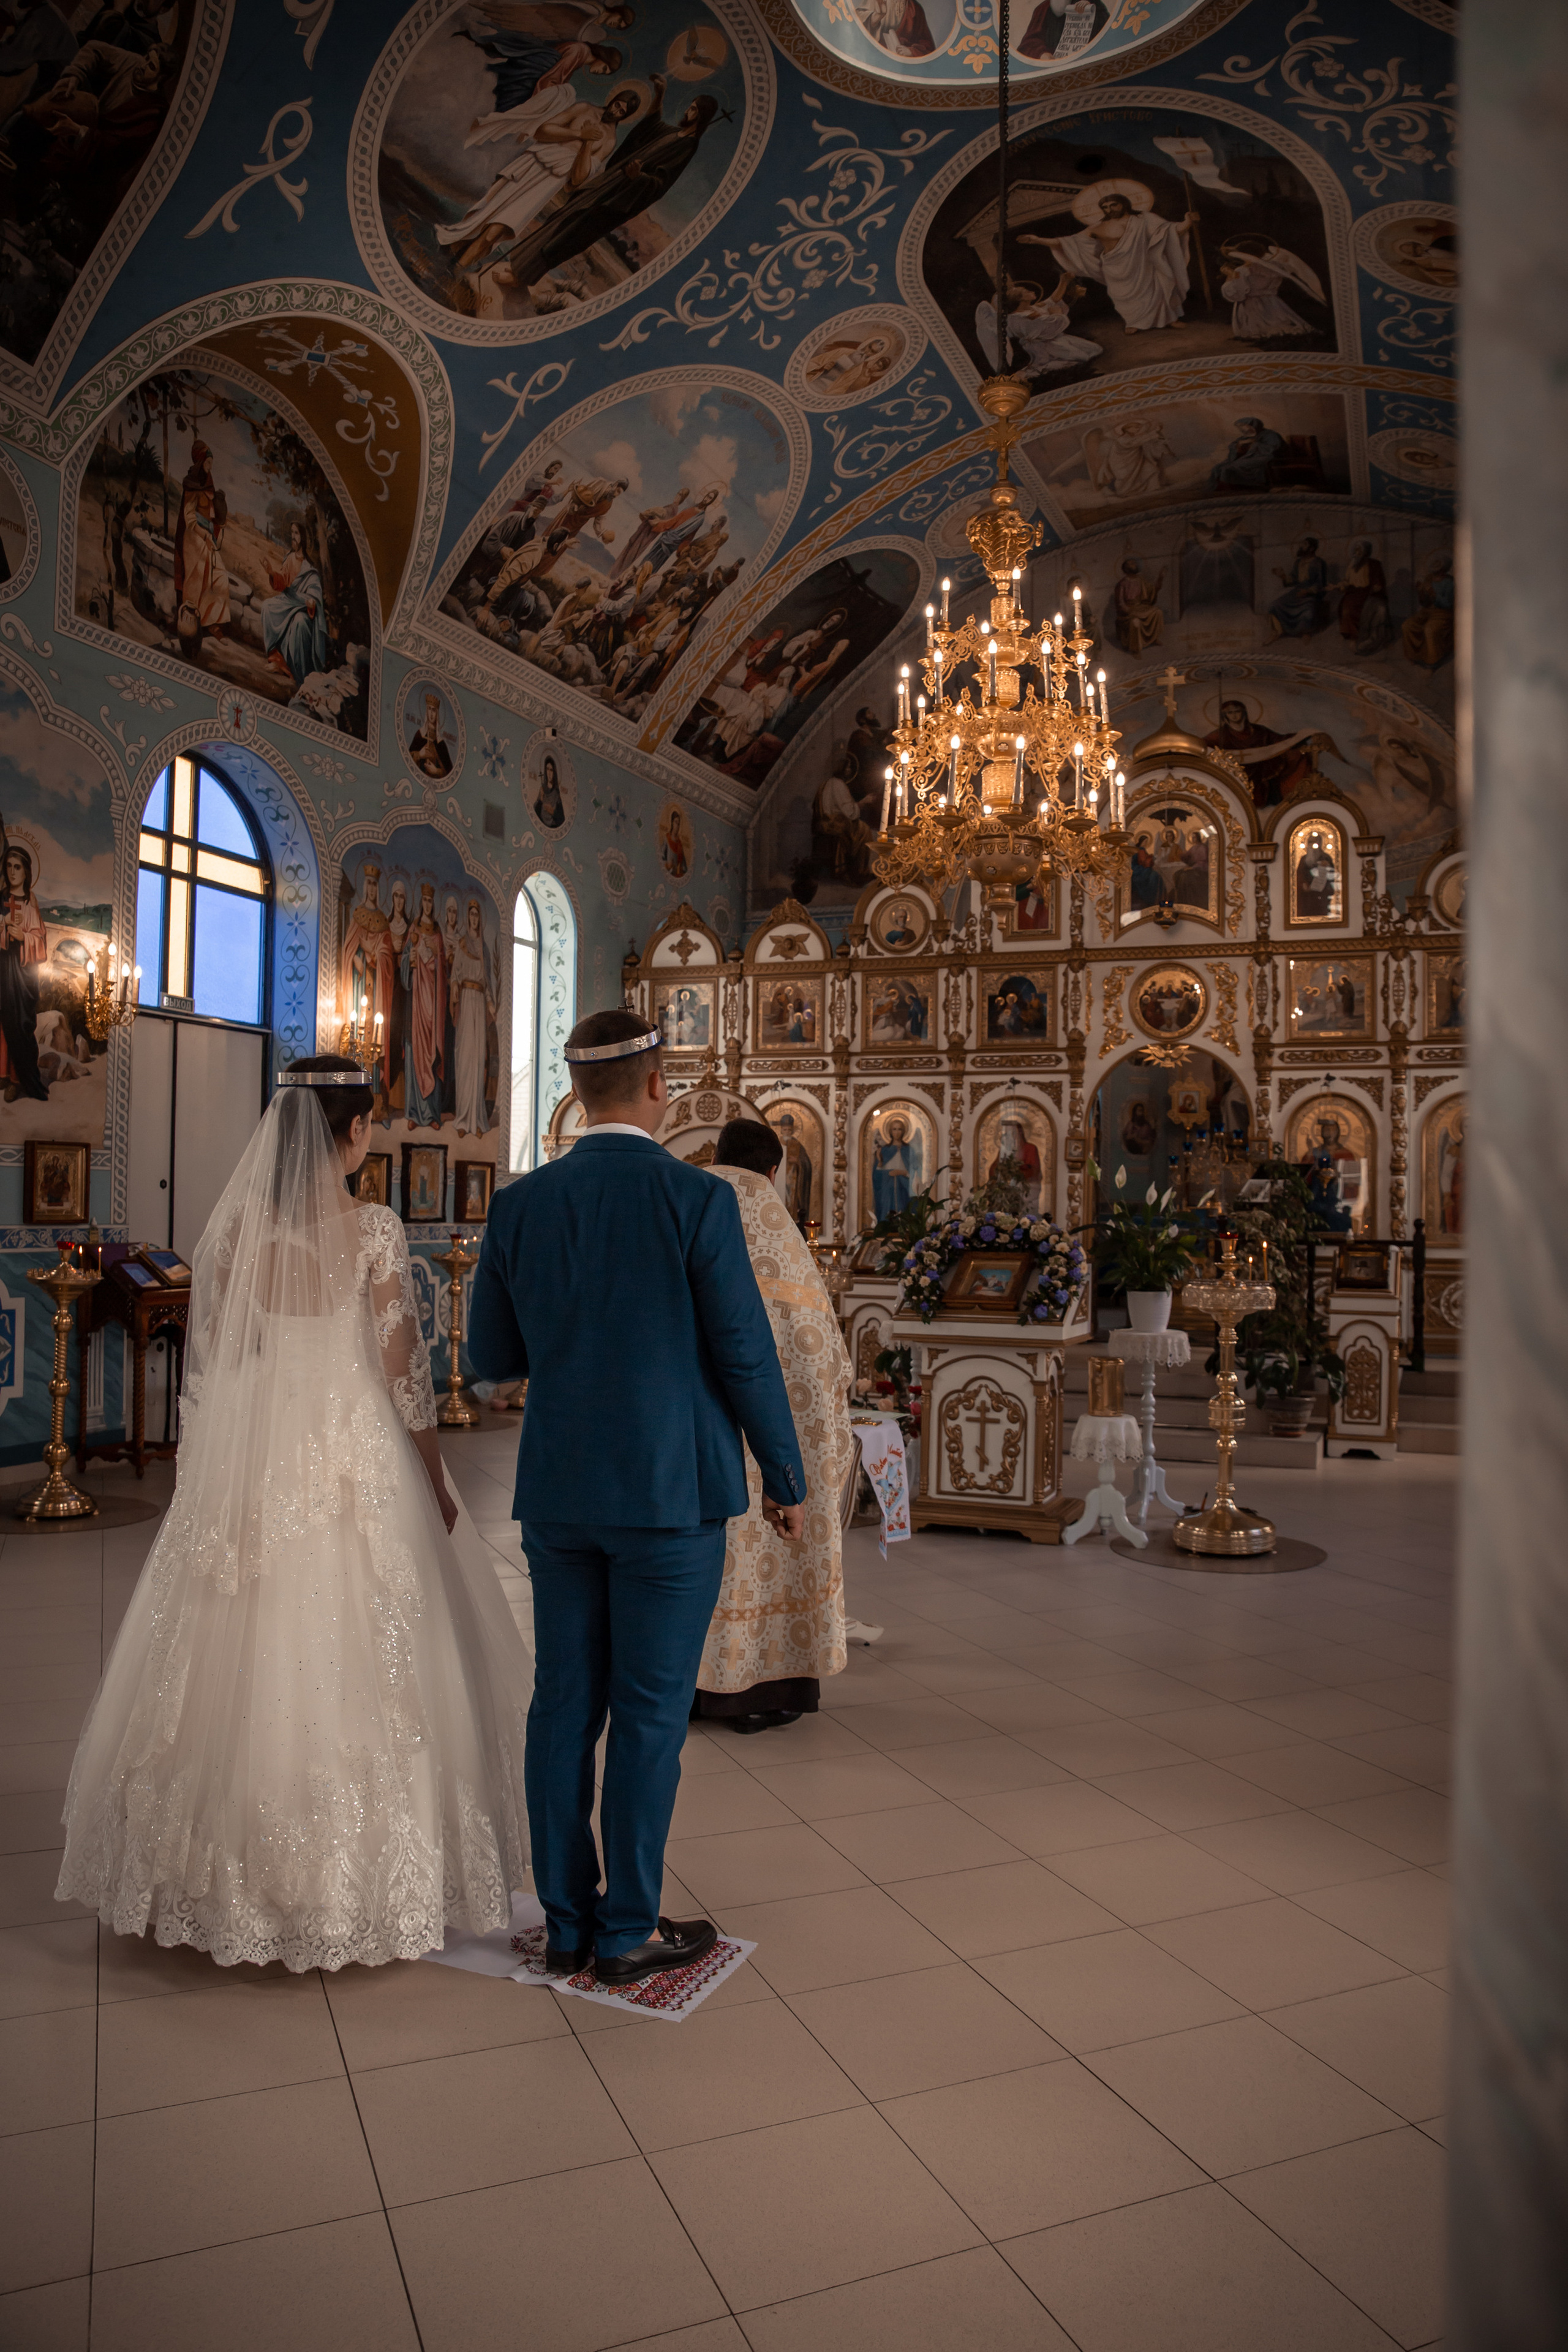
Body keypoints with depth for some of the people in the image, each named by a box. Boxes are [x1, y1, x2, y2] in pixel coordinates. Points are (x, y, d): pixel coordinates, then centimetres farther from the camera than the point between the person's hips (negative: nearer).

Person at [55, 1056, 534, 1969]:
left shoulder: (236, 1225, 1)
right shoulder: (374, 1230, -11)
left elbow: (210, 1361, 5)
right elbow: (402, 1367, -10)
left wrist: (223, 1465, 17)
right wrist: (436, 1481, 0)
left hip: (250, 1465, 4)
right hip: (354, 1462, -4)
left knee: (249, 1660, 14)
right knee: (354, 1666, 6)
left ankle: (239, 1863, 28)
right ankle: (364, 1873, 16)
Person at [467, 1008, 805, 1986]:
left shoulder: (521, 1204, 1)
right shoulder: (698, 1199, -12)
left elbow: (493, 1356, 9)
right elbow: (747, 1355, -10)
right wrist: (787, 1479, 2)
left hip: (558, 1492, 5)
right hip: (672, 1491, -4)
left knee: (564, 1704, 13)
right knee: (651, 1713, 6)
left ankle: (567, 1922, 25)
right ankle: (628, 1931, 18)